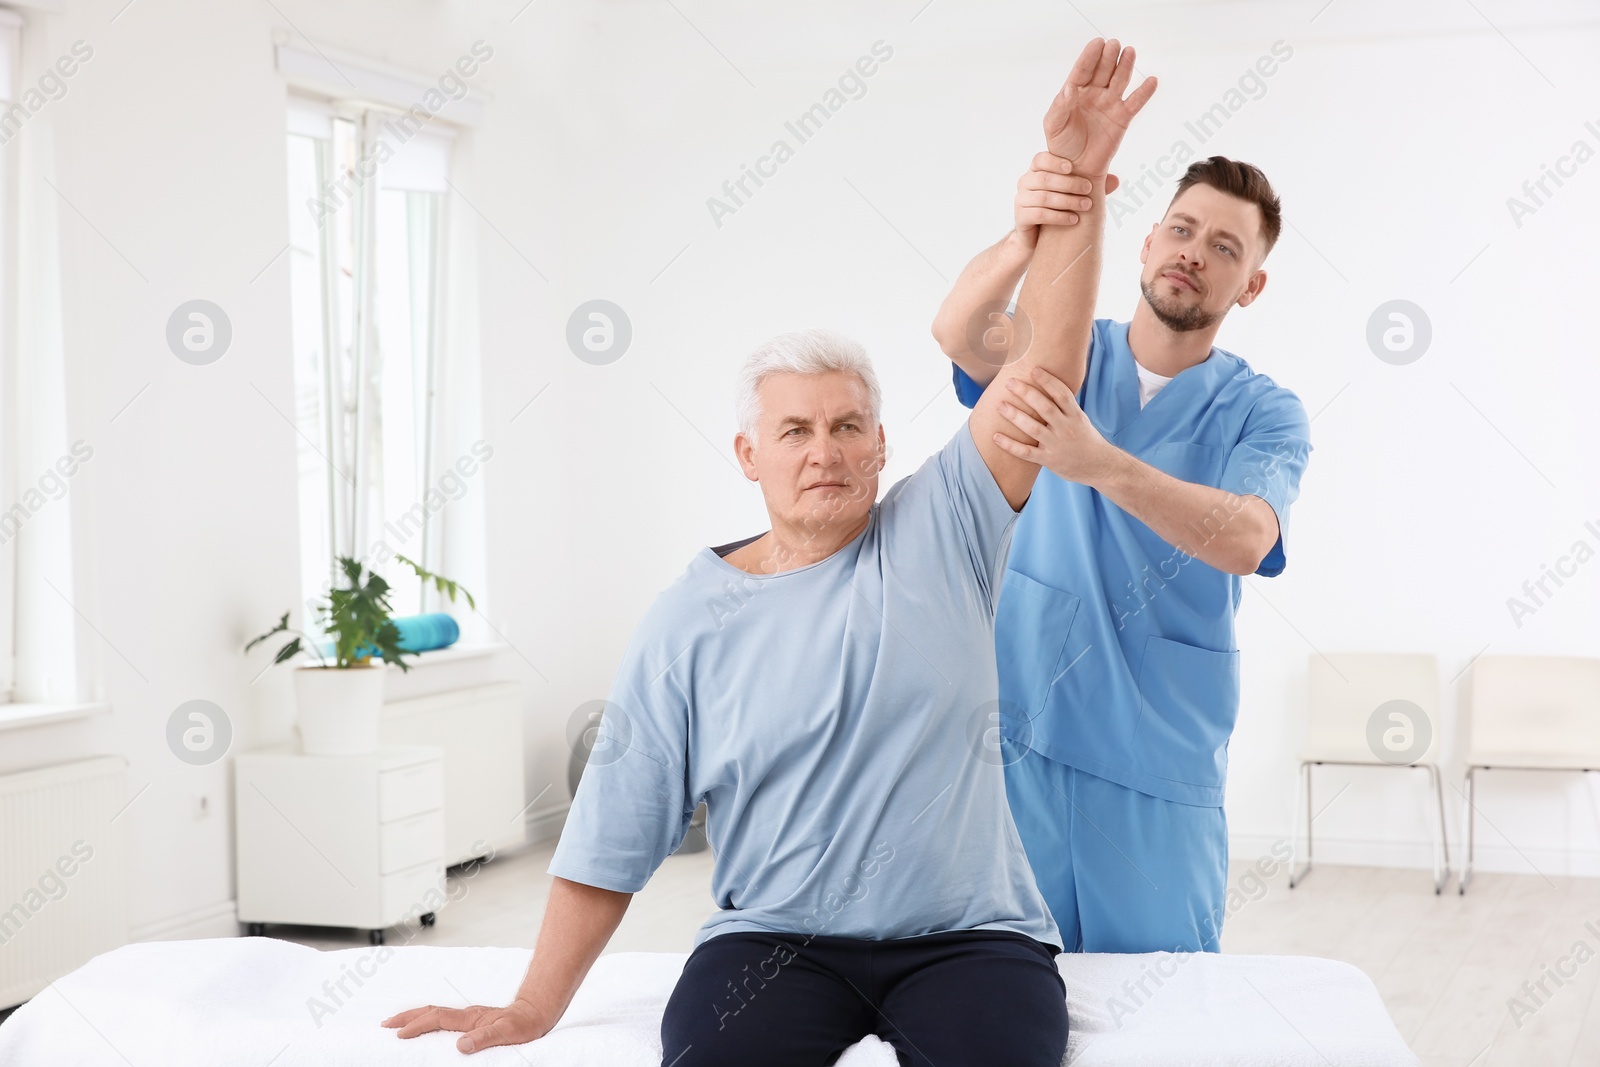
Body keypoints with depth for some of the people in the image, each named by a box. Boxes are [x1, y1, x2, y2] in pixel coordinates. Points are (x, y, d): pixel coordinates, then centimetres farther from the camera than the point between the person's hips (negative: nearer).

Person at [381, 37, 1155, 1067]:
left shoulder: (937, 533, 3)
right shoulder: (693, 618, 3)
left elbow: (1046, 365, -6)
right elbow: (612, 836, 4)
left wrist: (1074, 178, -15)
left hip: (967, 936, 1)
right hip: (775, 938, 0)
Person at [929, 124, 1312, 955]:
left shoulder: (1264, 415, 0)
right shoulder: (1061, 360, 4)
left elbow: (1245, 540, -21)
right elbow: (960, 331, -18)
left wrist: (1098, 462, -37)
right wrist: (1026, 238, -39)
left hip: (1159, 770, -1)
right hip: (1014, 739, 1)